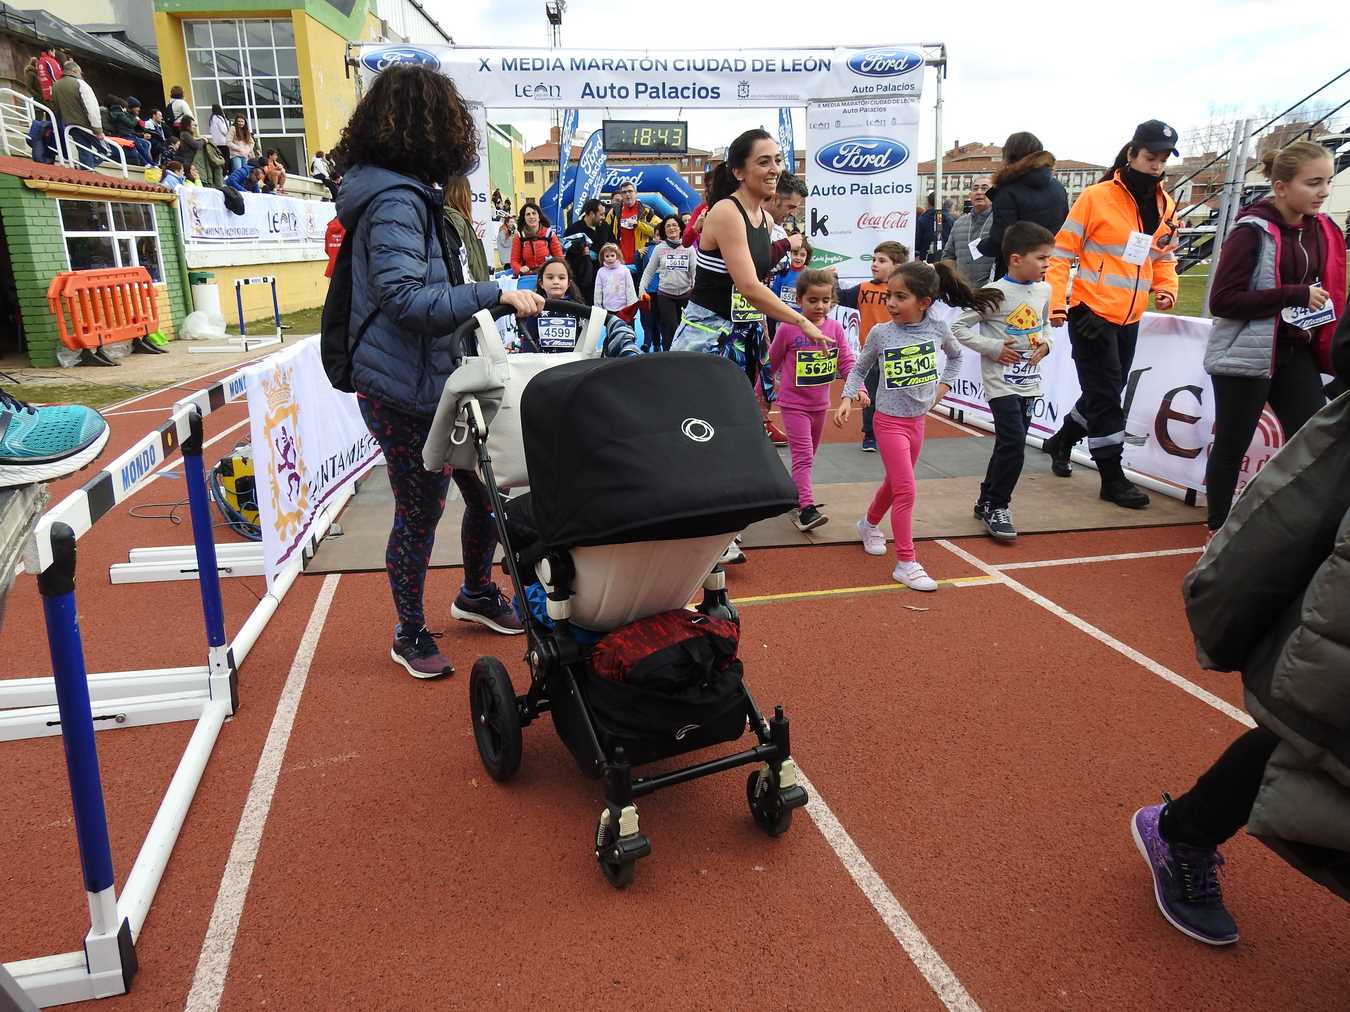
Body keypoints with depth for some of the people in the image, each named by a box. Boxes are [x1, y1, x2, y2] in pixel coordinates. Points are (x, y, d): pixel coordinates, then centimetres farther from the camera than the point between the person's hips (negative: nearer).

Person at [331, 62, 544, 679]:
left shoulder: (405, 194, 14)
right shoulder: (396, 200, -18)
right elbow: (404, 297, -28)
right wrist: (495, 296, -28)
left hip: (439, 380, 10)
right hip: (406, 392, -9)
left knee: (487, 490, 15)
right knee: (419, 511, 5)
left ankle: (477, 593, 38)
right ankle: (409, 634, 25)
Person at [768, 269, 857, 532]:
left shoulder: (835, 328, -3)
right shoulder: (787, 329, -13)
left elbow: (847, 361, -2)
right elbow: (772, 362, -1)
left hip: (820, 404, 5)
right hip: (793, 404, -5)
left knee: (808, 456, 18)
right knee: (803, 456, -13)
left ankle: (795, 495, 36)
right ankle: (807, 510, -15)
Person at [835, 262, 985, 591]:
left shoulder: (937, 328, -6)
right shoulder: (880, 333, -13)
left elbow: (955, 356, 14)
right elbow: (859, 369, 1)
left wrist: (943, 385, 4)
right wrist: (848, 397, -12)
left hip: (917, 419, 4)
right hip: (890, 421, -4)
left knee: (894, 482, 20)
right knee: (906, 490, -10)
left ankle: (869, 524, 48)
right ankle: (906, 563, -2)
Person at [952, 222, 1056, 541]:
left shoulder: (1044, 291, 6)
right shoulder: (995, 294, -14)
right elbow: (958, 327, -13)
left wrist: (1045, 342, 3)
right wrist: (993, 347, -17)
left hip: (1029, 382, 7)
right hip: (1001, 383, -7)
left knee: (1010, 445, 13)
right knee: (1013, 444, -14)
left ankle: (987, 503, 28)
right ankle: (996, 507, 4)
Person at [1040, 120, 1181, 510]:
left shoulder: (1166, 206, 9)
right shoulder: (1097, 197, -9)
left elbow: (1164, 256, 20)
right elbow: (1062, 252, -8)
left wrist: (1167, 288, 1)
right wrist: (1057, 302, -16)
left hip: (1129, 319, 7)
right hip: (1091, 313, -7)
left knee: (1107, 393, 17)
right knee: (1104, 395, -3)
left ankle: (1061, 441, 39)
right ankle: (1113, 477, 6)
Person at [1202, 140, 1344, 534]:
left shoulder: (1323, 231, 7)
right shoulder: (1252, 231, -13)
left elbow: (1329, 294, 18)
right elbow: (1222, 300, -19)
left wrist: (1331, 349, 6)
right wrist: (1294, 295, -22)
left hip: (1296, 354, 6)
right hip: (1246, 354, -6)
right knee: (1231, 445, 5)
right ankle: (1218, 530, 20)